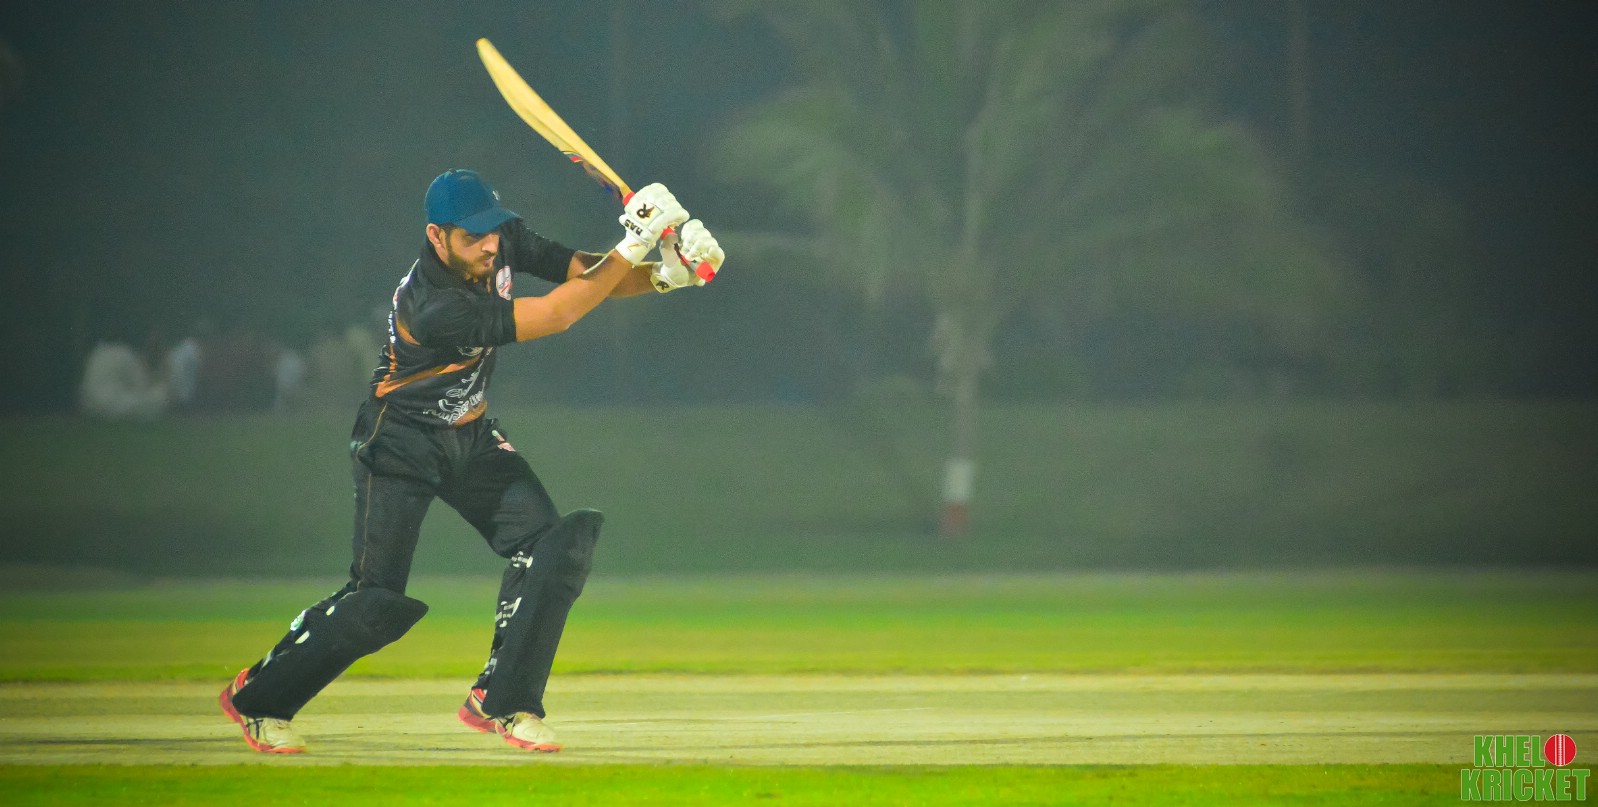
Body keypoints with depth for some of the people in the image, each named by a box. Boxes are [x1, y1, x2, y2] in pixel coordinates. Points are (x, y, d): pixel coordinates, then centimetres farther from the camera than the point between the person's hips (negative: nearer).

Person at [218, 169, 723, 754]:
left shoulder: (504, 242, -12)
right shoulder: (431, 306, -34)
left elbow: (582, 274, -8)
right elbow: (554, 316, -35)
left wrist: (662, 275, -28)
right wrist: (632, 248, -37)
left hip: (472, 439, 7)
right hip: (402, 444, -7)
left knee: (552, 547, -11)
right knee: (379, 601, -10)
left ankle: (500, 703, 0)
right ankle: (256, 698, 8)